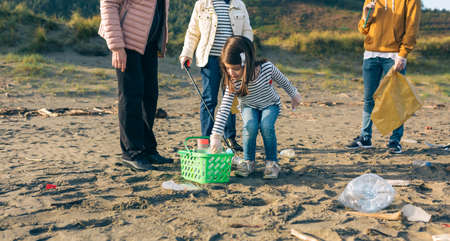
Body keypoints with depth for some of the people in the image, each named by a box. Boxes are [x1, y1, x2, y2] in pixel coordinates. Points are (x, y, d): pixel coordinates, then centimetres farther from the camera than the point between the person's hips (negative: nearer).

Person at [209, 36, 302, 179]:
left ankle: (272, 161, -9)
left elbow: (282, 80, -8)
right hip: (249, 107, 1)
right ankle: (248, 161, -8)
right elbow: (224, 109, -31)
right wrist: (216, 136, -38)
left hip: (270, 105, 0)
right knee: (250, 126, -31)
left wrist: (294, 94, 9)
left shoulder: (266, 67, -29)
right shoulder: (232, 83, -28)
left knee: (266, 126, -30)